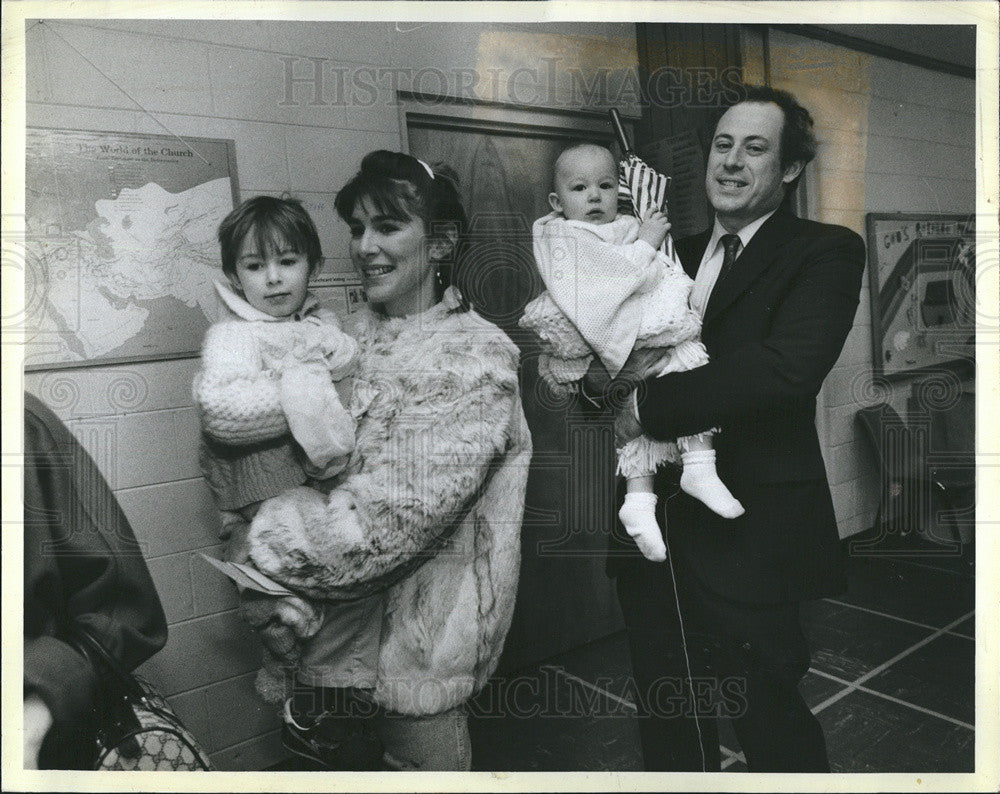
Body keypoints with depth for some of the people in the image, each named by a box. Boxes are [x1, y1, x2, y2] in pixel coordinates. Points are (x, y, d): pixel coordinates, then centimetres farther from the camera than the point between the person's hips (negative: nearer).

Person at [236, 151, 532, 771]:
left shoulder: (476, 358, -16)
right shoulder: (355, 332, 5)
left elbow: (393, 514, -23)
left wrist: (271, 547, -16)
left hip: (420, 626, -5)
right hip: (343, 616, 6)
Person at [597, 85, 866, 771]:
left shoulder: (826, 253, -6)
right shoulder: (680, 255, 13)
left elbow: (786, 368, -25)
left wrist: (651, 405, -22)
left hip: (747, 539, -6)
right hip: (653, 527, 6)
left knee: (769, 723, 13)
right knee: (667, 719, 22)